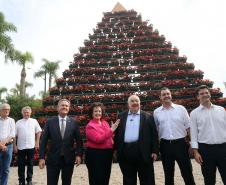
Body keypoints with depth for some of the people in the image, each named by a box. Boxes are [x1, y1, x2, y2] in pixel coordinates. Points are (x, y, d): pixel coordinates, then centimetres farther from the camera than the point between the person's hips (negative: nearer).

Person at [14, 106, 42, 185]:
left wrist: (37, 143, 0)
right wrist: (15, 146, 0)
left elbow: (38, 132, 5)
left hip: (31, 146, 0)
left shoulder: (34, 121, 2)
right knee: (21, 165, 8)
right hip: (20, 147, 0)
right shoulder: (18, 122, 3)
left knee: (30, 164, 10)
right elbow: (15, 135, 4)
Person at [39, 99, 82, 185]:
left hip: (69, 158, 1)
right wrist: (42, 157, -6)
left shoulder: (74, 123, 0)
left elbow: (78, 140, 2)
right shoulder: (50, 122, -1)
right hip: (53, 158, 0)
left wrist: (78, 155, -6)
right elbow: (44, 140, -1)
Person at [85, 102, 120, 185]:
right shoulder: (90, 125, -11)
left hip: (107, 153, 7)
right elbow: (98, 139, -22)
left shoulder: (105, 123, 8)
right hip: (95, 154, -7)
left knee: (106, 178, 17)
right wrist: (111, 130, -23)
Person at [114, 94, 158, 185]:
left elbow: (154, 134, 2)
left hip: (143, 152, -1)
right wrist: (116, 149, 4)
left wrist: (155, 151, -4)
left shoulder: (147, 117, 5)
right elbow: (117, 133, 8)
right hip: (125, 152, 2)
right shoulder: (121, 116, 9)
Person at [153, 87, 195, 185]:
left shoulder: (181, 108, 0)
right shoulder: (156, 112, 3)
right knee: (168, 173, 14)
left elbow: (188, 127, 1)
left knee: (187, 173, 6)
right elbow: (155, 130, 9)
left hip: (180, 144, -1)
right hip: (165, 145, 1)